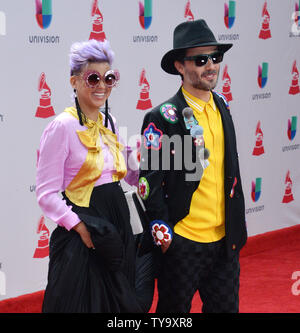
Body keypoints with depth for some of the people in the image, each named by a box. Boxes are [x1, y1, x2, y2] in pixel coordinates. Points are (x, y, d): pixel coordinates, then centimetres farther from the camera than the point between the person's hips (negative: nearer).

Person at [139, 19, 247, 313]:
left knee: (225, 306, 13)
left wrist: (236, 228, 16)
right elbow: (150, 183, -12)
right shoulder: (162, 118, -13)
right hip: (182, 244, -6)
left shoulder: (221, 107, 7)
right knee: (175, 309, 8)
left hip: (224, 239, 6)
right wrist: (164, 236, -13)